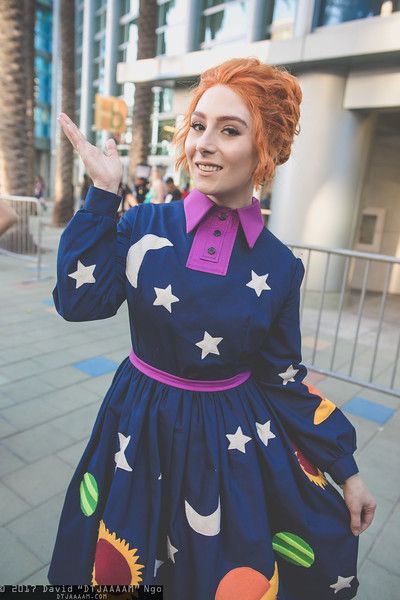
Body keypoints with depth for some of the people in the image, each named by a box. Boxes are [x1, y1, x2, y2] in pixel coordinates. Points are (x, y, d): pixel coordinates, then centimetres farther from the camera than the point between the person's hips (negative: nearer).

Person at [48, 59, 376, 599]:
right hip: (141, 432, 1)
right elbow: (79, 301, -16)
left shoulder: (279, 266, -9)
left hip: (235, 443, 0)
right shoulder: (146, 224, -8)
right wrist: (103, 193, -17)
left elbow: (284, 379, -2)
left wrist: (345, 470, 2)